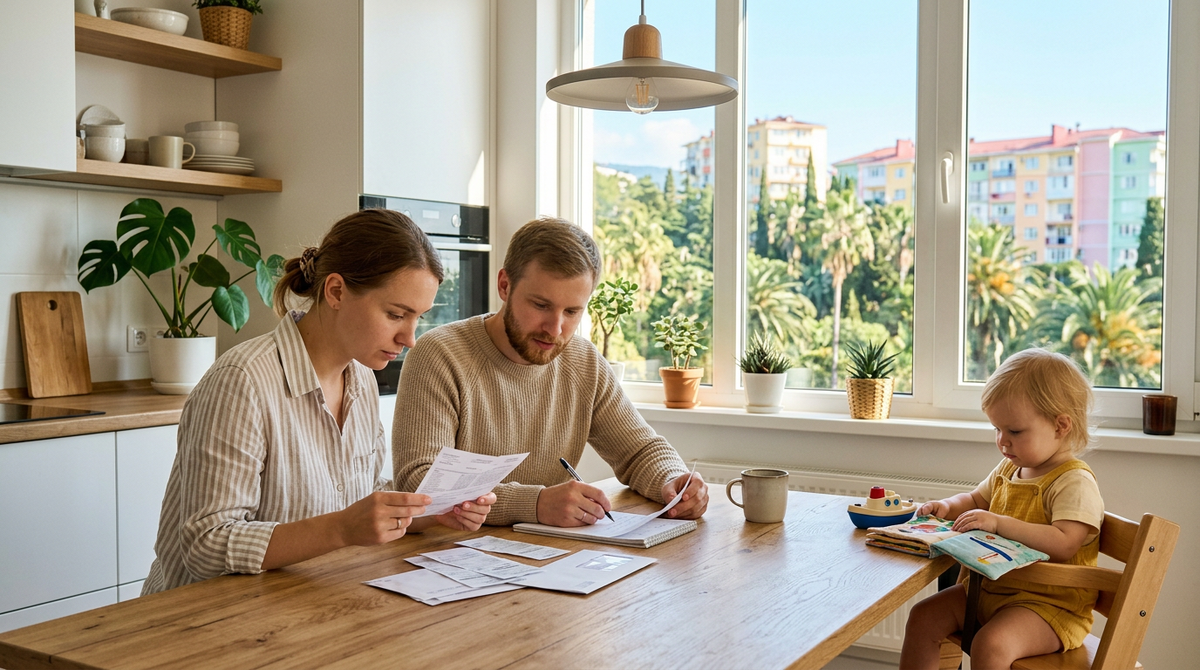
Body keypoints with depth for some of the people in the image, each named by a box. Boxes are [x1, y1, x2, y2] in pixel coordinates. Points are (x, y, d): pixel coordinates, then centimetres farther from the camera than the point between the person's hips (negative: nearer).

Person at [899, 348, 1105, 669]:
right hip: (989, 589, 9)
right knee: (922, 618, -1)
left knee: (990, 643, -32)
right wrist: (949, 506, 4)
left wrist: (999, 523, -32)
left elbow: (1063, 545, -30)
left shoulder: (1075, 482, -17)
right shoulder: (1008, 470, 10)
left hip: (1047, 603, -9)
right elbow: (976, 500, 27)